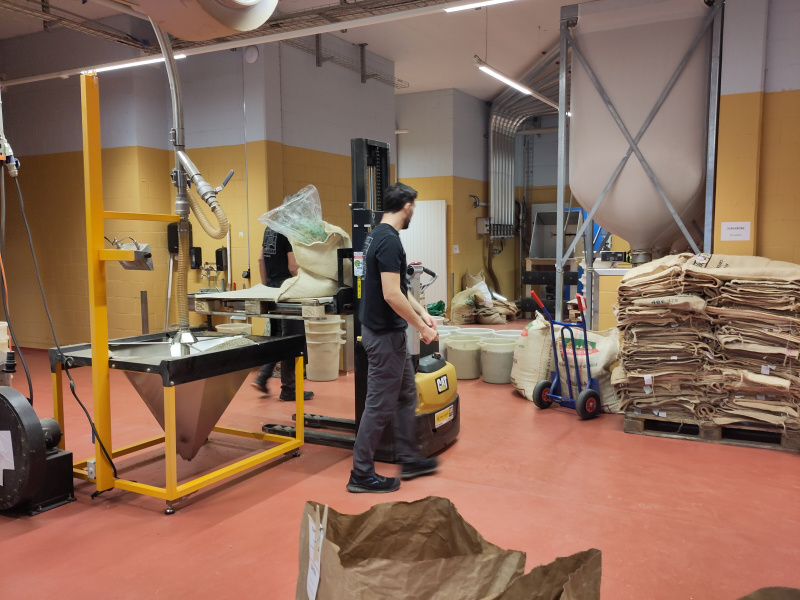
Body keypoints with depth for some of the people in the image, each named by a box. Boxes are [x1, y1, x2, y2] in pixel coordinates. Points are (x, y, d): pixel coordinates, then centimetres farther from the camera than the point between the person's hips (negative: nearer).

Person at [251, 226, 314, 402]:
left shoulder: (270, 228, 11)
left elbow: (261, 259, 15)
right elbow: (293, 267, -20)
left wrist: (265, 285, 20)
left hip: (271, 287, 9)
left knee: (275, 336, 20)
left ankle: (262, 377, 16)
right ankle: (288, 389, 8)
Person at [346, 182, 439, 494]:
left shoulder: (377, 236, 11)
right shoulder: (390, 241, -21)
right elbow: (391, 295, -26)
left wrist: (421, 312, 14)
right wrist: (421, 327, -16)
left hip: (388, 332, 10)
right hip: (384, 335, -10)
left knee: (406, 395, 19)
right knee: (380, 405, 0)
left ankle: (410, 460, 31)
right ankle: (361, 474, 11)